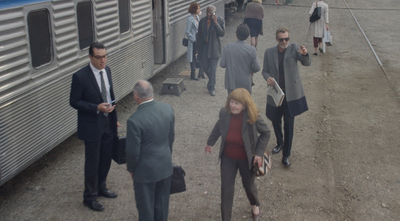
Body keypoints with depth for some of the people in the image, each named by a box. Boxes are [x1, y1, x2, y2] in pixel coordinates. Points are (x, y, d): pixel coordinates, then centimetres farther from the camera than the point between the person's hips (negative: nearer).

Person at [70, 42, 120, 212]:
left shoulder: (107, 70, 2)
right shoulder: (80, 76, -19)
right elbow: (74, 102, -14)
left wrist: (114, 118, 14)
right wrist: (97, 108, -25)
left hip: (108, 124, 6)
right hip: (92, 126, -6)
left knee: (106, 159, 19)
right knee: (92, 163, 6)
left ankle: (101, 188, 41)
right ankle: (90, 197, 24)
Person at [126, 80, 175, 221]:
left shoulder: (135, 120, -27)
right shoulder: (167, 108, -9)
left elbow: (133, 151, -18)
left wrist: (131, 169, 1)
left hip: (146, 170, -5)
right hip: (165, 165, 6)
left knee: (145, 206, 14)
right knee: (162, 203, 23)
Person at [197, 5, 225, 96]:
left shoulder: (220, 20, -6)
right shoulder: (202, 21, 4)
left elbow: (222, 34, -14)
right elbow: (199, 35, 9)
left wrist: (216, 23, -21)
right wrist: (198, 48, 8)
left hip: (214, 47, -4)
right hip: (204, 47, 4)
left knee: (213, 69, -3)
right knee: (204, 66, 7)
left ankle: (211, 87, 8)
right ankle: (212, 79, 37)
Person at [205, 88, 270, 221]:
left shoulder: (253, 117, -26)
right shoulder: (224, 112, -18)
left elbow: (266, 133, -10)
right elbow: (218, 127, 4)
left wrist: (259, 153, -13)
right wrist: (210, 142, 15)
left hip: (246, 158, -2)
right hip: (227, 158, 2)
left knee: (248, 185, 20)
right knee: (226, 188, 7)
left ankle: (255, 205, 54)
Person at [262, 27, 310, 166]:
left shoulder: (294, 49, -5)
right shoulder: (269, 52, 1)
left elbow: (307, 63, -15)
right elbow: (265, 70, 6)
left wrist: (304, 54, -37)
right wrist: (268, 78, -18)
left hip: (291, 93, -2)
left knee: (289, 125, 0)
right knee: (275, 121, 16)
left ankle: (286, 156, 9)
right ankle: (280, 143, 45)